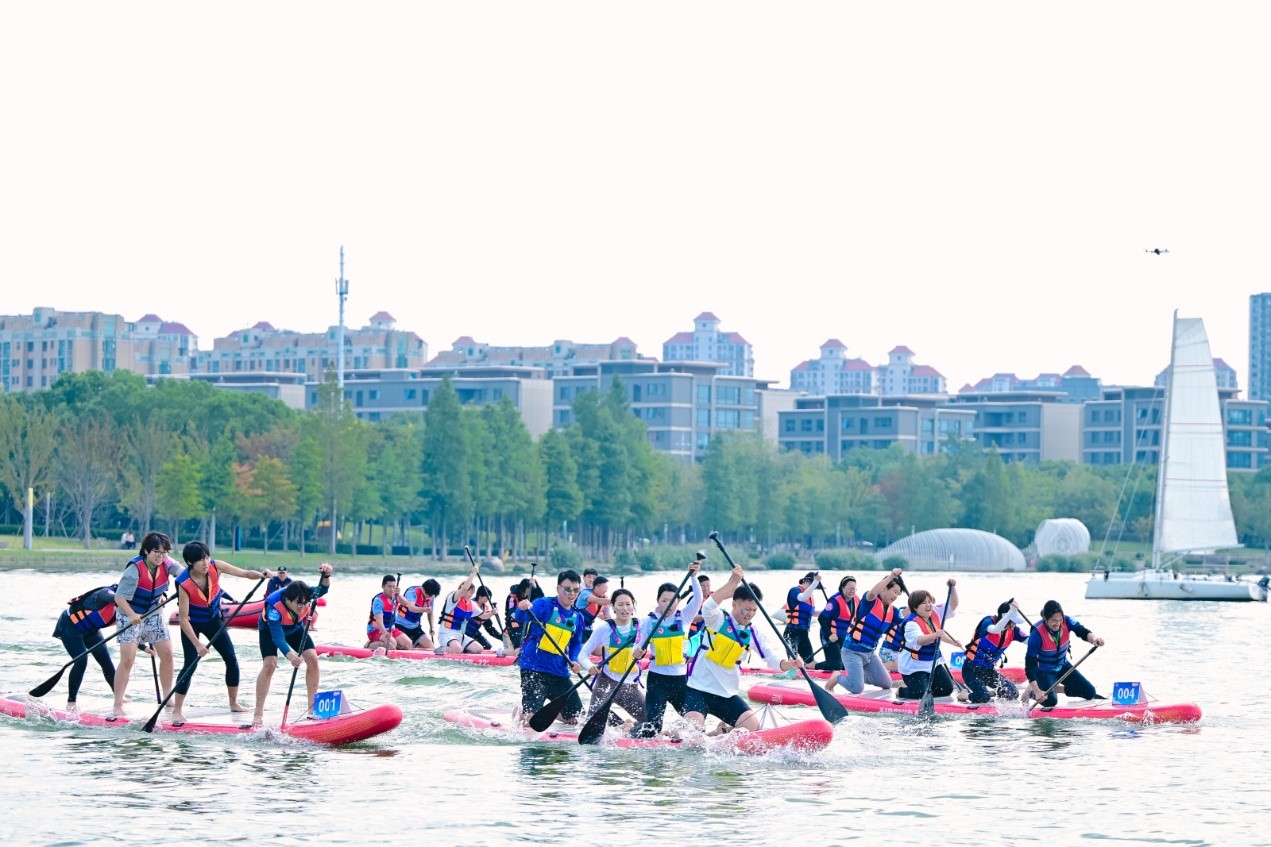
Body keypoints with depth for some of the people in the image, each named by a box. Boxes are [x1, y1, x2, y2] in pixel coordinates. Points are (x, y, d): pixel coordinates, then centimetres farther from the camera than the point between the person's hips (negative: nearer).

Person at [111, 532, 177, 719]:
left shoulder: (165, 564, -7)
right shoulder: (135, 569, -25)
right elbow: (119, 597, -27)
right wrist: (131, 615, -42)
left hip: (153, 614, 6)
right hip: (130, 615, -6)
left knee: (167, 655, 4)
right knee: (127, 659, -14)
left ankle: (167, 698, 18)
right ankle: (118, 706, -13)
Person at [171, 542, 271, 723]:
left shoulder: (215, 567, -21)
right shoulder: (184, 584, -32)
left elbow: (245, 574, -18)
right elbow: (183, 618, -30)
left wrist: (259, 575, -41)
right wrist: (197, 644, -34)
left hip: (213, 620, 5)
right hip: (192, 624, -5)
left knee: (231, 659, 4)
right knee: (190, 664, -16)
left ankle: (234, 703, 21)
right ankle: (177, 710, -9)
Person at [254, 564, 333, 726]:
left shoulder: (304, 596, -30)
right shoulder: (274, 607, -44)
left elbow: (323, 589, -39)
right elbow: (278, 637, -51)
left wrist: (326, 576, -61)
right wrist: (289, 655, -68)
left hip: (295, 628, 5)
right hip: (270, 629, -5)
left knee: (312, 659, -10)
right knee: (270, 664, -23)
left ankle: (312, 706, 3)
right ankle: (258, 714, -19)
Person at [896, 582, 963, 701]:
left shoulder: (936, 613, -1)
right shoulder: (911, 623, -26)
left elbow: (952, 605, 3)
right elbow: (917, 640, -43)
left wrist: (952, 588, -13)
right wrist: (935, 635, -61)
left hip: (934, 663, 8)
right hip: (914, 666, -8)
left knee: (947, 690, 5)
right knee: (920, 694, -19)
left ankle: (925, 687, 30)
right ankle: (903, 691, 14)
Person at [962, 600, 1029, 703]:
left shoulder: (1013, 630, -5)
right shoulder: (988, 621, -22)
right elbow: (996, 629, -45)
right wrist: (1012, 611, -54)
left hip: (988, 670, 6)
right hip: (972, 669, -6)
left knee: (1013, 694, -3)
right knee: (983, 698, -24)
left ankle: (991, 692, 23)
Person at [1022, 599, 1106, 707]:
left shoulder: (1065, 622, -18)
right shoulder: (1037, 634, -32)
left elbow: (1082, 631, -33)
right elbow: (1029, 665, -32)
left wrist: (1093, 638, -60)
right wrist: (1037, 691, -41)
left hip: (1063, 666, 6)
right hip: (1043, 671, -6)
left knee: (1090, 692, 3)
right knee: (1051, 701, -27)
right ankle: (1031, 691, 6)